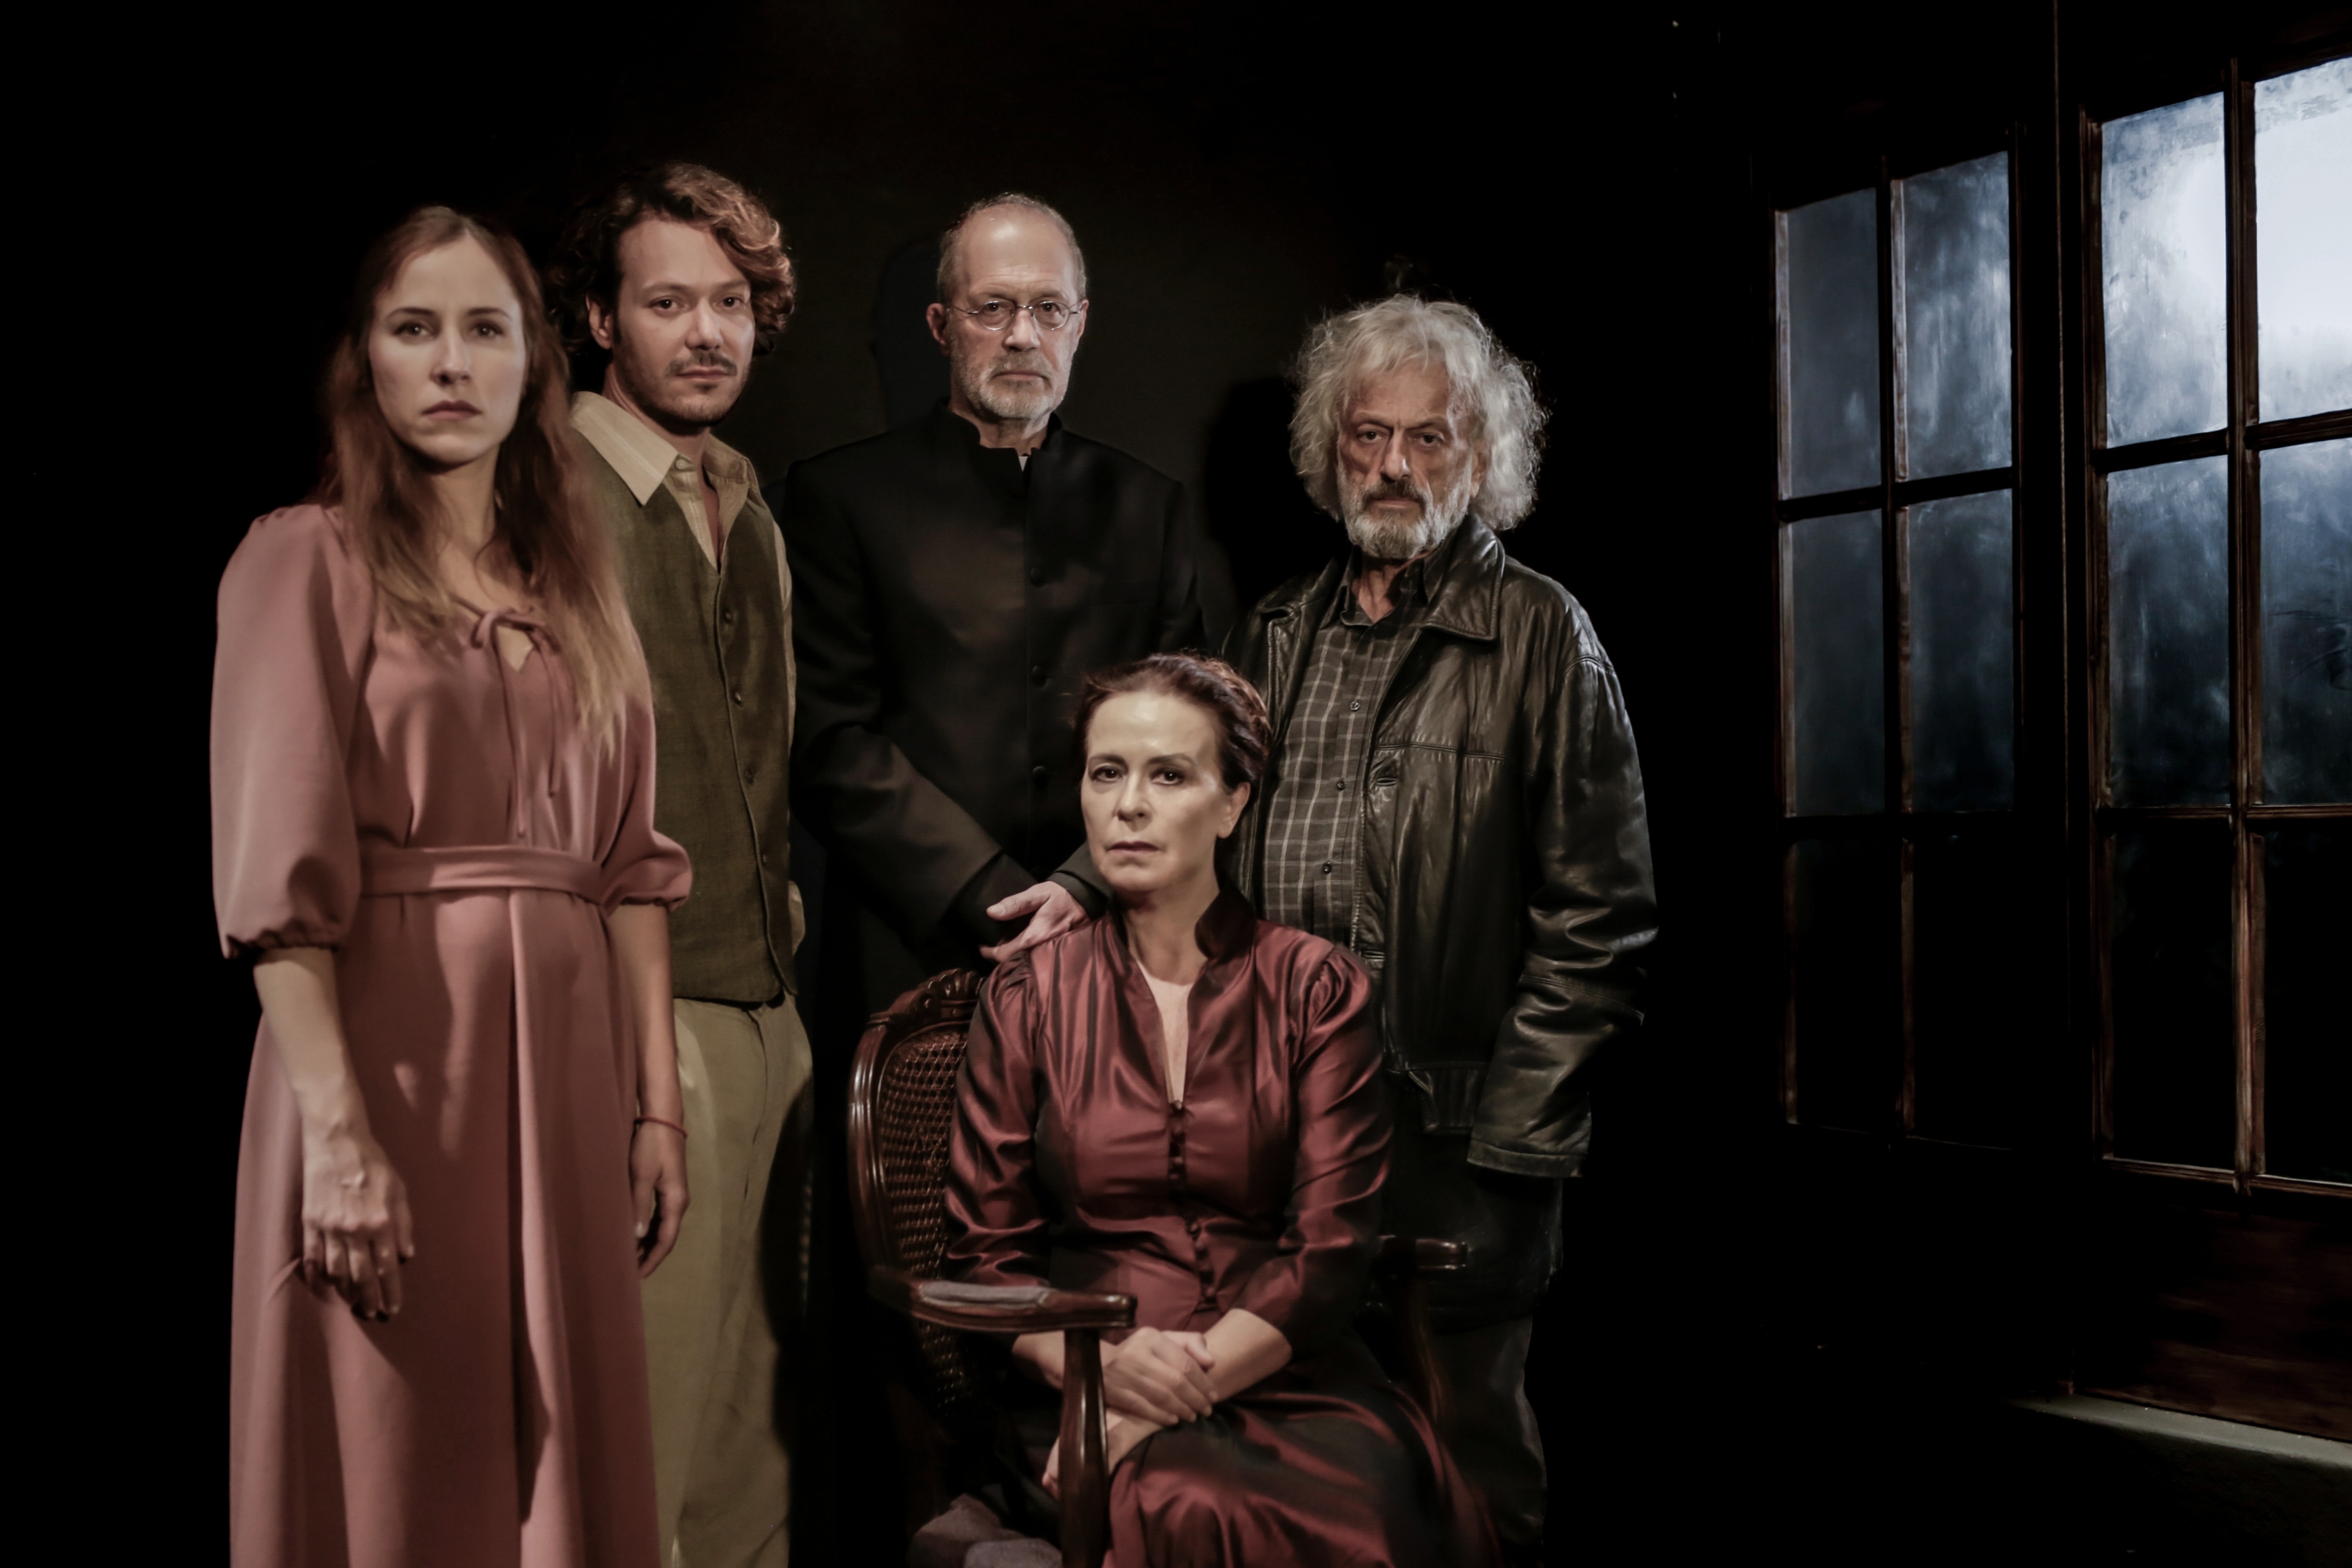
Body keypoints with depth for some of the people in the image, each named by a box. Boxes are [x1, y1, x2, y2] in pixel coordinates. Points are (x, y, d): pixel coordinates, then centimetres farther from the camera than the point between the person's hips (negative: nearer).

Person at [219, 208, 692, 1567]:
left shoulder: (583, 588, 14)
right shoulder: (305, 559, 0)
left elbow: (631, 863, 11)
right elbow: (280, 871, -10)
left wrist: (659, 1103, 4)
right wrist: (336, 1132, -18)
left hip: (564, 1071, 5)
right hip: (390, 1050, -4)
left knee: (567, 1459, 10)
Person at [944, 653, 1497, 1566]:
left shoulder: (1317, 987, 6)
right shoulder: (1028, 996, 9)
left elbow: (1331, 1248, -1)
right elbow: (983, 1250, 7)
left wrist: (1183, 1388, -13)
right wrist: (1097, 1364, -13)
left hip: (1288, 1380, 1)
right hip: (1090, 1390, -1)